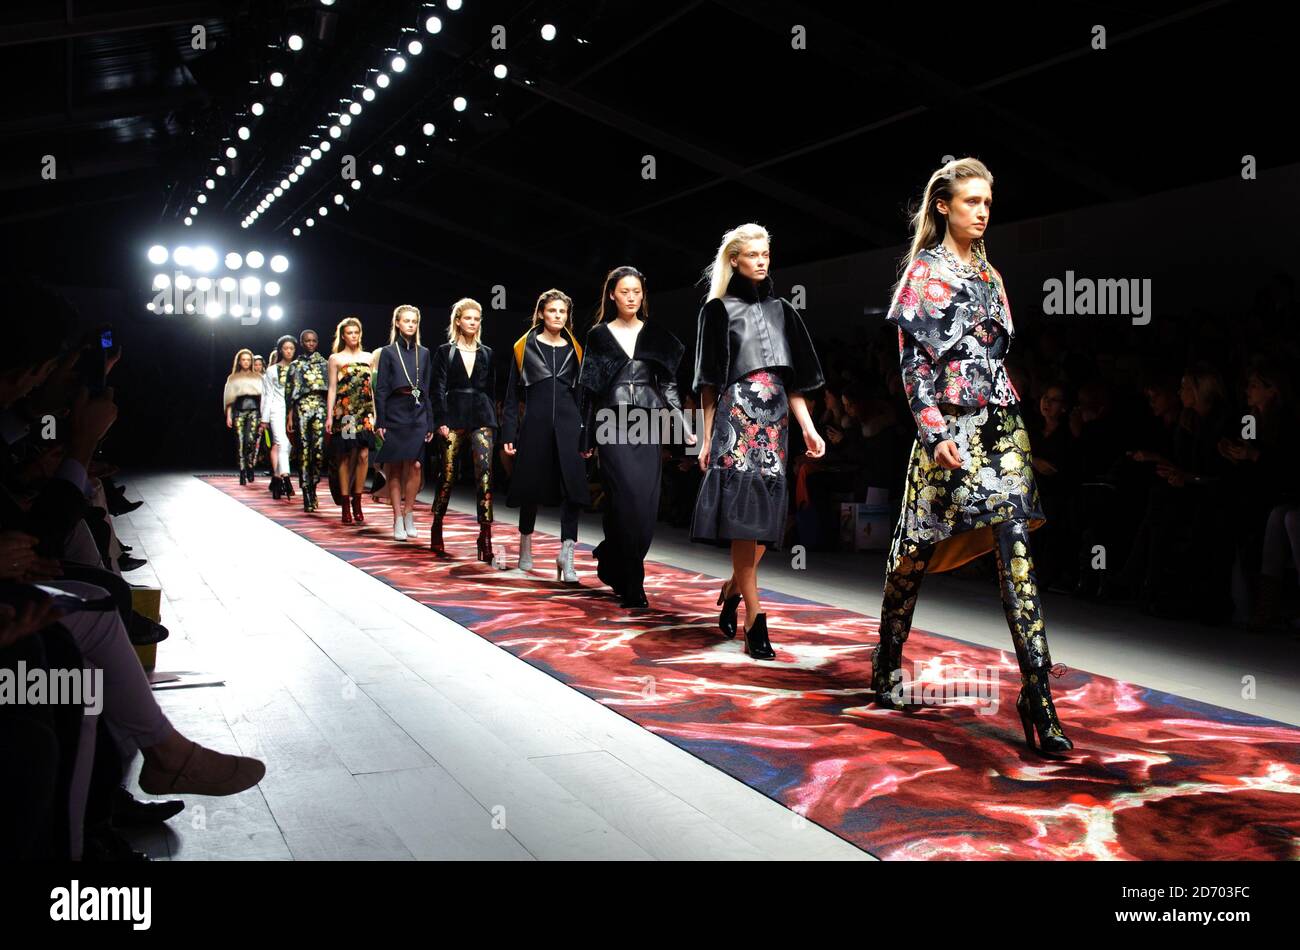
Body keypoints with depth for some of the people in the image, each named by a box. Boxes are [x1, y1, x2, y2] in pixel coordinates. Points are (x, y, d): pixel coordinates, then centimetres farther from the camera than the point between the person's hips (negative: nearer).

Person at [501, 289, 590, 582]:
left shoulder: (574, 349, 11)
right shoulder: (525, 347, 4)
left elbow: (581, 394, 13)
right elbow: (513, 394, 4)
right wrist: (508, 433, -3)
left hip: (568, 426, 1)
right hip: (535, 425, -1)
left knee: (573, 489, -11)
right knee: (531, 488, 7)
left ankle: (566, 556, -10)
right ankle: (526, 549, 26)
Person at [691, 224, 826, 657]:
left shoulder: (781, 309, 17)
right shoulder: (719, 309, 4)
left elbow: (793, 378, 16)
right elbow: (709, 380, 1)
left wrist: (808, 427, 6)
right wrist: (707, 436, -3)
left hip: (775, 416, 5)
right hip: (736, 416, -5)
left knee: (767, 513, 2)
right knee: (744, 511, -13)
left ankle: (732, 590, 24)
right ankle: (754, 622, -12)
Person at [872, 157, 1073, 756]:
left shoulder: (988, 273, 19)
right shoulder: (924, 271, 0)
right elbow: (915, 360, -7)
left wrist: (1011, 414, 16)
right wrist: (935, 432, -17)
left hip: (1000, 423, 5)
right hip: (949, 423, -5)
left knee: (1016, 545, -8)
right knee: (918, 548, 4)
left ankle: (1037, 693, -12)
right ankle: (888, 663, 25)